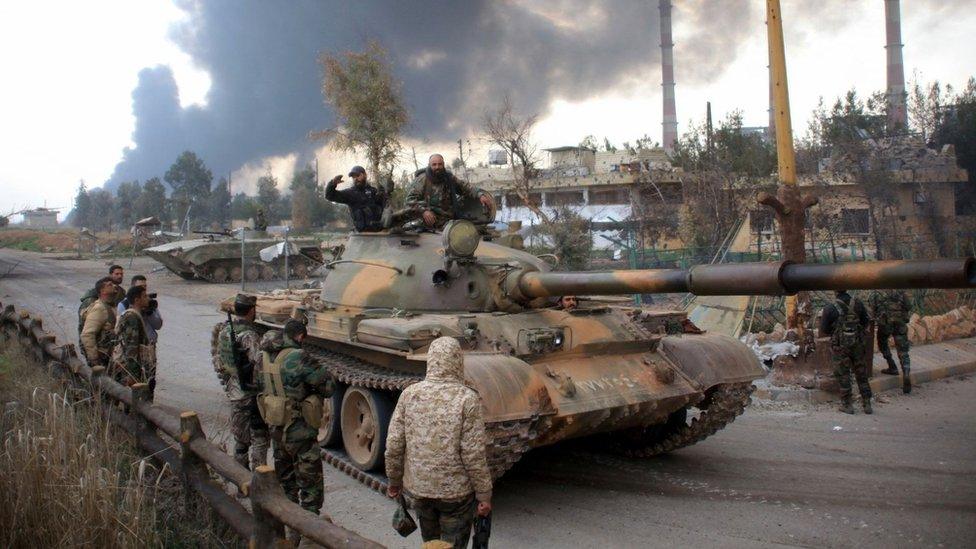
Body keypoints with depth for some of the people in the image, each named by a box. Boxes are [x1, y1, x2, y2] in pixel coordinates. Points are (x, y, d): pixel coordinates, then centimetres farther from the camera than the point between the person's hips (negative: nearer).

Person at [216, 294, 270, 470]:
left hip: (234, 392, 8)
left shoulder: (224, 331, 5)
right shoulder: (249, 335, -22)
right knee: (259, 438, 2)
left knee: (240, 438, 20)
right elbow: (261, 366, -27)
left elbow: (222, 362, 13)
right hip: (252, 395, -8)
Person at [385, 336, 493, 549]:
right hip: (456, 491, -3)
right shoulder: (467, 398, -17)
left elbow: (394, 445, -4)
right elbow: (474, 454, -17)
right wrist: (484, 494, -6)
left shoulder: (409, 394, -7)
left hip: (418, 487, 4)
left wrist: (394, 480, 11)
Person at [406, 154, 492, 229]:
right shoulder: (422, 179, -3)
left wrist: (479, 195, 2)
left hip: (449, 220, 4)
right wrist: (423, 211, -25)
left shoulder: (449, 178, 13)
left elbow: (464, 187, 18)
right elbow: (411, 199, -8)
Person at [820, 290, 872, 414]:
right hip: (858, 344, 3)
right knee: (862, 375, 14)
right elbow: (866, 323, 6)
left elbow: (824, 330, -8)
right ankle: (867, 404, 19)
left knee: (843, 376, 8)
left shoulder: (830, 308, -15)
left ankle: (846, 405, 12)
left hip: (840, 347, -3)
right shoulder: (858, 304, -5)